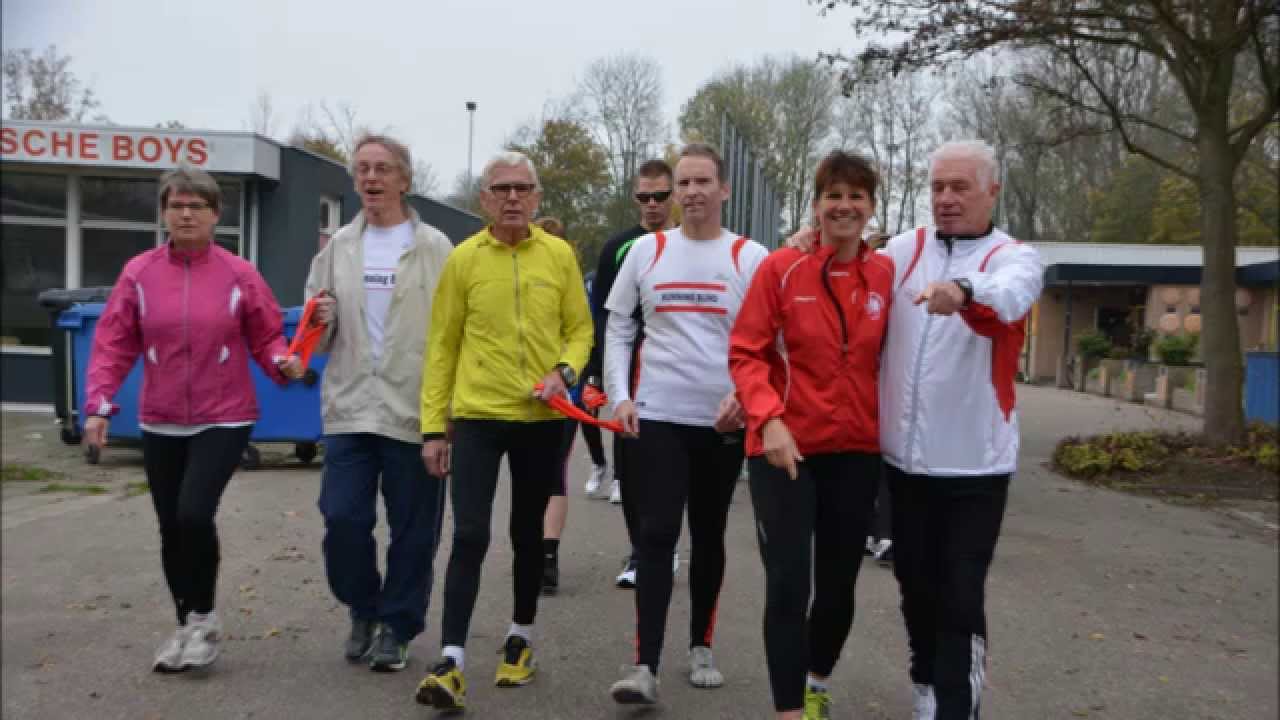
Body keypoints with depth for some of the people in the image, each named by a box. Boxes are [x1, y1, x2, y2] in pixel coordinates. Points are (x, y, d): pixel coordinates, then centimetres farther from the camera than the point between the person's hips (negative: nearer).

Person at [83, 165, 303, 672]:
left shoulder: (239, 275, -5)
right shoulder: (138, 273, 0)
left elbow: (266, 338, 2)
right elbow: (114, 345, -1)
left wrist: (283, 363, -19)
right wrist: (98, 404, -11)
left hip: (224, 420, -3)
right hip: (160, 423, 3)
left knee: (194, 514, -17)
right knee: (171, 528, 10)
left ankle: (204, 616, 7)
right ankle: (186, 625, 29)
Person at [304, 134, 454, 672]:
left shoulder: (435, 247, 0)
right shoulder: (339, 247, 11)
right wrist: (320, 321, -9)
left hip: (416, 410, -3)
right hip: (349, 407, 3)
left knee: (412, 529, 5)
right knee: (342, 519, 1)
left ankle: (397, 626, 23)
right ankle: (363, 608, 27)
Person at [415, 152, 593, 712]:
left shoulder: (560, 255, 2)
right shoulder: (463, 259, -2)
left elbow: (580, 329, 6)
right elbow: (442, 346, 0)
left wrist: (565, 372, -15)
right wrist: (434, 426, -2)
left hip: (541, 419, 2)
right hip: (477, 418, -2)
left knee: (527, 534, 15)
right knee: (470, 536, -8)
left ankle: (521, 638, 33)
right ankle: (452, 662, -1)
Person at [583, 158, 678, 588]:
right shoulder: (618, 248, 5)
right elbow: (600, 315, 4)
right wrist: (596, 373, -3)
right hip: (629, 374, 1)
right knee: (629, 464, 3)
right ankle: (640, 551, 14)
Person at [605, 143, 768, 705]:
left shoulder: (751, 257, 0)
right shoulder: (646, 250, 5)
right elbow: (617, 327, 8)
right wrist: (619, 395, -2)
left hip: (723, 422, 0)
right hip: (657, 417, 0)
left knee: (708, 538, 12)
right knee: (655, 536, -6)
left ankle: (700, 648, 28)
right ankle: (645, 665, -5)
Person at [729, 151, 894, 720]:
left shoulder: (886, 274, 1)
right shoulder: (780, 268, -8)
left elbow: (890, 356, 10)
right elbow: (745, 352, -8)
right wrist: (768, 418, -20)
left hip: (856, 450, 4)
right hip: (785, 447, -3)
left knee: (838, 584, 16)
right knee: (787, 584, -4)